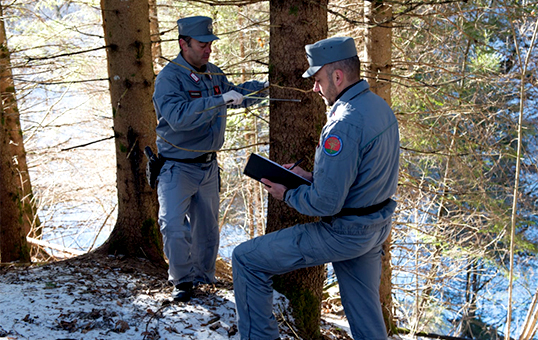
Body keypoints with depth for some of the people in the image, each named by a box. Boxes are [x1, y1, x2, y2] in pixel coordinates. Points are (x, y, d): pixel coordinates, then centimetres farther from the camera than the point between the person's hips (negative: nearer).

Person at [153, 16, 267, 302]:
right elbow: (179, 117, -33)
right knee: (173, 225, -16)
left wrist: (261, 86, 6)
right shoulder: (169, 78, -17)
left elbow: (234, 94, 23)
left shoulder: (214, 74, 5)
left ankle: (202, 278, 31)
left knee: (207, 227, 13)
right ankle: (183, 280, 6)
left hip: (208, 165, 6)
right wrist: (220, 100, -34)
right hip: (177, 167, -6)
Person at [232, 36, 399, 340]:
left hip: (344, 233, -9)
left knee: (246, 260, 0)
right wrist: (310, 176, 9)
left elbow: (326, 203, -27)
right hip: (376, 230, 10)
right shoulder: (380, 106, 5)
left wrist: (288, 194, -8)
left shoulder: (345, 124, -26)